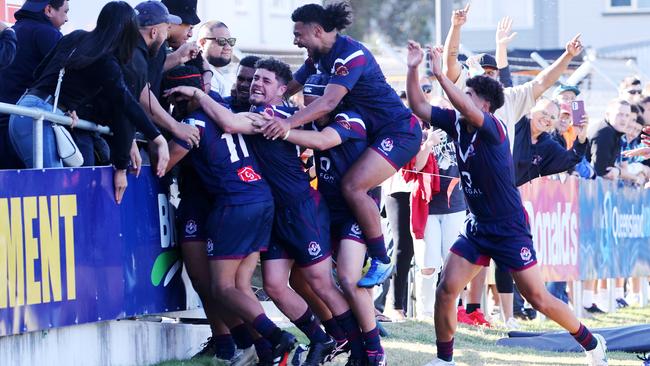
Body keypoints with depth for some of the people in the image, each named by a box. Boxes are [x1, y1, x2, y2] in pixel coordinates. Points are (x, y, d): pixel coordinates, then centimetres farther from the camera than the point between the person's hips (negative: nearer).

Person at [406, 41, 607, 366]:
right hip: (477, 226, 7)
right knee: (446, 290, -6)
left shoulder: (493, 127, -20)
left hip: (509, 228, -7)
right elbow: (418, 106, 4)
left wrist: (439, 74, -39)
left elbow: (467, 110, -40)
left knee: (538, 299, -2)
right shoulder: (457, 122, 0)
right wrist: (413, 69, -9)